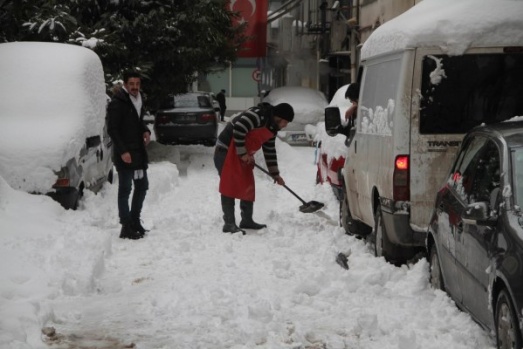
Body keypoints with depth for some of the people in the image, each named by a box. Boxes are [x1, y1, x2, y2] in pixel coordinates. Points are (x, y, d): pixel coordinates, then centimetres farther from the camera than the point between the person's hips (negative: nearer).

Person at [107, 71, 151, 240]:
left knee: (142, 186, 15)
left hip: (139, 151, 9)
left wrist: (145, 131, 3)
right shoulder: (117, 103, -13)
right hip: (125, 154, -9)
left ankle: (135, 221, 27)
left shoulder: (138, 100, 12)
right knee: (125, 189, -5)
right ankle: (126, 227, -2)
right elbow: (112, 129, -16)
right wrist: (122, 151, -21)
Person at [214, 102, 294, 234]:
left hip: (243, 156, 10)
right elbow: (238, 130, -28)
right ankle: (229, 224, -8)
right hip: (227, 151, -10)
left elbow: (270, 152, 19)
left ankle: (247, 220, 23)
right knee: (229, 186, -10)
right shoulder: (257, 115, -21)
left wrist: (275, 174, 20)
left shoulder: (271, 128, 11)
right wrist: (242, 153, -20)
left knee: (248, 187, 12)